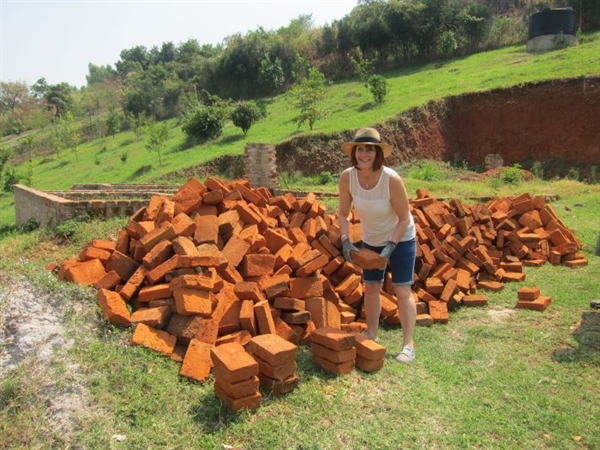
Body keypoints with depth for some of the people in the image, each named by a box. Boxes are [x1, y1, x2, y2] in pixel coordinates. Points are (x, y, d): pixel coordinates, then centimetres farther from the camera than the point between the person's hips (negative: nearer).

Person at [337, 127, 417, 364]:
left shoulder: (392, 179, -31)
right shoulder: (347, 177, -20)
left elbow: (404, 218, -20)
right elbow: (343, 213, -8)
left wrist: (390, 247, -26)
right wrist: (346, 241, -20)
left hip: (401, 239, -4)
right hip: (371, 240, 4)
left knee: (402, 290, -3)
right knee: (371, 288, 11)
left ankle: (408, 345, 8)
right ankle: (371, 337, 26)